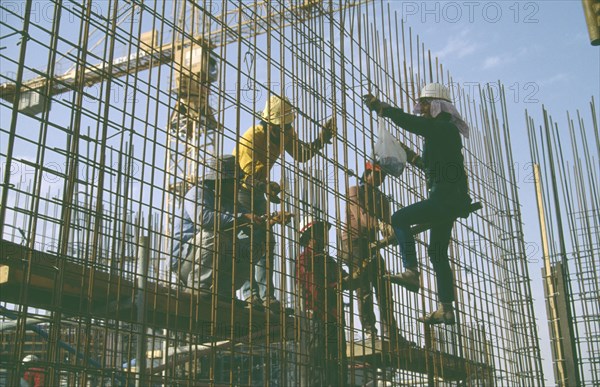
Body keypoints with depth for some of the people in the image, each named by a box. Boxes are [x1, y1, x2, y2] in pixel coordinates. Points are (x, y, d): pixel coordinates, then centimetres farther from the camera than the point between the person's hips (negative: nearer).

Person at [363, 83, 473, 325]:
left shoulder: (444, 128, -8)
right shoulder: (443, 130, 21)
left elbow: (412, 123, -21)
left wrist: (382, 108, -17)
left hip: (446, 196, -10)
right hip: (449, 199, 10)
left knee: (400, 219, -11)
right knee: (437, 252, 9)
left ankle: (411, 272, -19)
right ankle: (446, 309, 8)